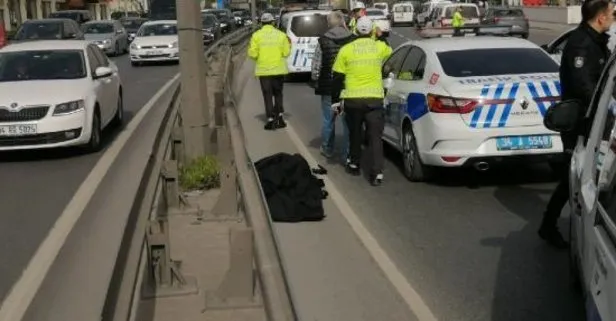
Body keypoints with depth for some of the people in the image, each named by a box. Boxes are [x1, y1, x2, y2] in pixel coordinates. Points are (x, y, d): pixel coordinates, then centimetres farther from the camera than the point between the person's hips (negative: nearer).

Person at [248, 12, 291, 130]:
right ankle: (279, 117, 15)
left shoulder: (257, 35, -5)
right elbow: (286, 52, -3)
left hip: (264, 70, -1)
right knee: (278, 93, 18)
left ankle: (271, 120, 1)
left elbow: (252, 54, -9)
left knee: (268, 95, 5)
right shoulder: (281, 34, -2)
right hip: (278, 69, 1)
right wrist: (289, 45, 16)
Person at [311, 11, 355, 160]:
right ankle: (348, 154, 10)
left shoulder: (323, 41, -6)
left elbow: (316, 65, -3)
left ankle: (327, 149, 27)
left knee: (328, 120, 14)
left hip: (328, 87, 0)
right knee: (348, 121, 6)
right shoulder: (353, 40, -6)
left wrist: (315, 81, 11)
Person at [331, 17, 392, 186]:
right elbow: (390, 51, 28)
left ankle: (354, 165, 33)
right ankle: (377, 173, -5)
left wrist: (335, 100, 9)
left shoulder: (346, 49, -1)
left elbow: (337, 78, 2)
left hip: (352, 99, 0)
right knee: (375, 137, 2)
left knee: (354, 133, 19)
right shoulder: (380, 47, 1)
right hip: (375, 98, 0)